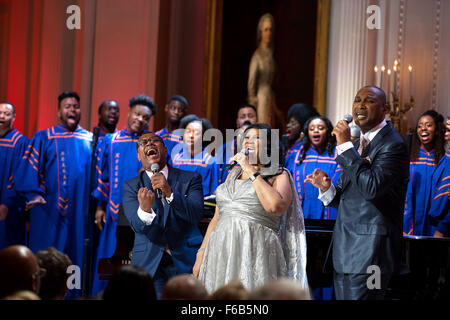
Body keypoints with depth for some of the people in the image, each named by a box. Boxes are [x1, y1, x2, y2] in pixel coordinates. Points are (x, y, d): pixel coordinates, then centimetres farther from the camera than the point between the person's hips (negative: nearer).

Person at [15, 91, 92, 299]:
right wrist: (33, 195, -18)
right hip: (49, 211, -3)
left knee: (76, 257, 4)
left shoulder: (91, 141, 12)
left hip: (80, 212, 3)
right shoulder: (43, 139, 4)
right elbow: (29, 168, -3)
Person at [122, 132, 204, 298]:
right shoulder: (131, 186, 7)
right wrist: (144, 209, -32)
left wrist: (169, 193, -25)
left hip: (186, 262, 0)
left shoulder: (190, 179, 6)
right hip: (149, 264, 0)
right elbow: (136, 225, -8)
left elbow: (196, 214, -10)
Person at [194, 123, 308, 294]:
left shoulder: (279, 176, 3)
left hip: (256, 254, -5)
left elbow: (275, 207, -19)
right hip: (221, 254, 5)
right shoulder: (234, 173, 20)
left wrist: (251, 171, -11)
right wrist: (201, 254, 11)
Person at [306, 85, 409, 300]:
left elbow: (372, 188, -26)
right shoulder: (358, 145, 18)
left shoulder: (393, 145, -11)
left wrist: (345, 146, -21)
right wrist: (327, 188, 0)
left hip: (370, 252, -9)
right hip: (345, 250, 9)